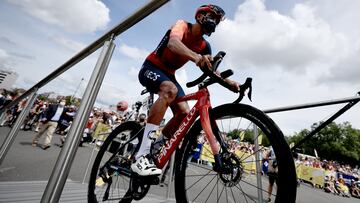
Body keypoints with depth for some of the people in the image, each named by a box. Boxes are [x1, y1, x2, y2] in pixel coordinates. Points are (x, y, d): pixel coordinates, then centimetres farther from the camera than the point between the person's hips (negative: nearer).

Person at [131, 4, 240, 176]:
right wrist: (195, 56, -54)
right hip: (151, 68, -6)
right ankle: (142, 156, -37)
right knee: (170, 90, -39)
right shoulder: (182, 25, -12)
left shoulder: (204, 46, 5)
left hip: (168, 74, 6)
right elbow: (173, 42, -35)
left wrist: (228, 82, -21)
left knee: (184, 112, -12)